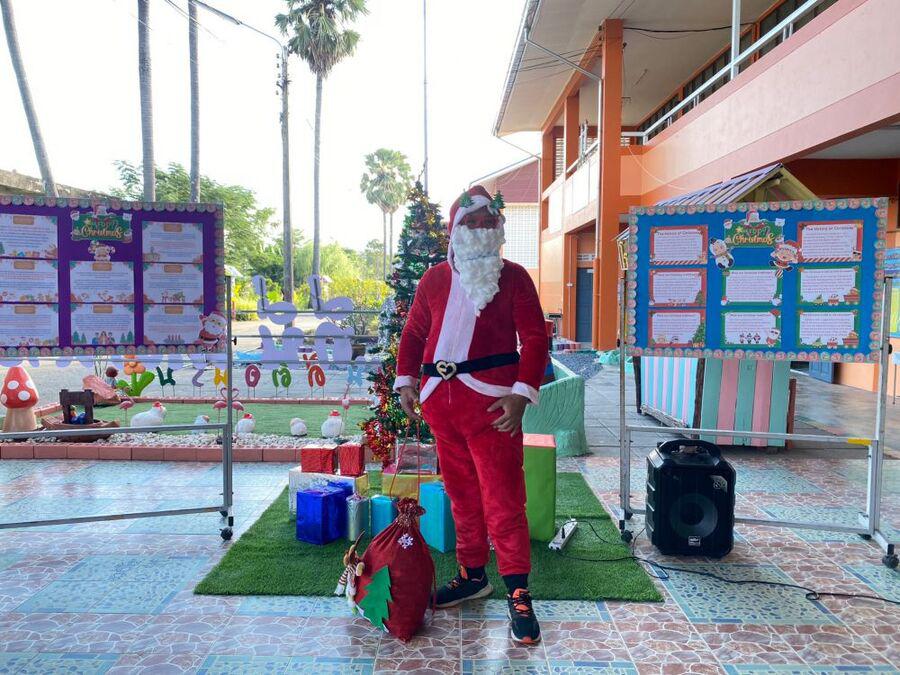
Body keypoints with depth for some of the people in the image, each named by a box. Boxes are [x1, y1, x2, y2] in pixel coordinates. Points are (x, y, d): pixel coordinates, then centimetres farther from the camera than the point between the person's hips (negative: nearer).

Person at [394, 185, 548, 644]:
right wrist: (406, 381, 7)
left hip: (491, 400, -4)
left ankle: (518, 592, 8)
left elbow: (534, 338, -3)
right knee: (460, 492, 14)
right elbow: (414, 333, 18)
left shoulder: (513, 277, 2)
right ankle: (473, 575, 30)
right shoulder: (434, 279, 13)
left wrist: (522, 393, -13)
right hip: (441, 399, 5)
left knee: (502, 497, -4)